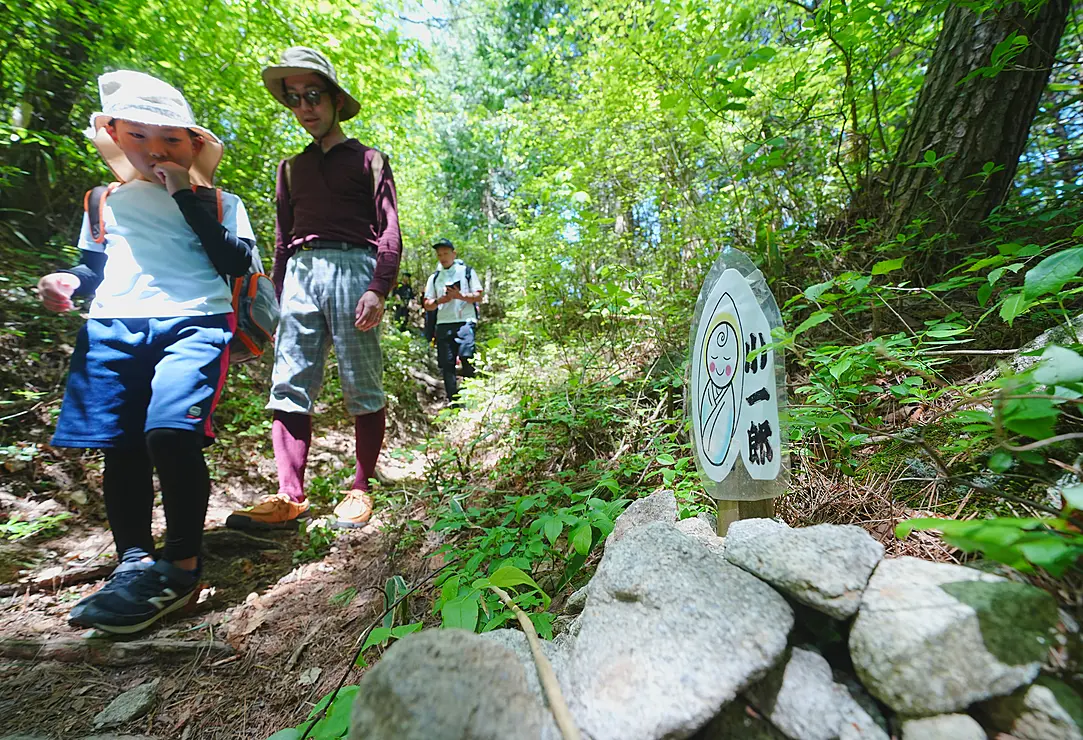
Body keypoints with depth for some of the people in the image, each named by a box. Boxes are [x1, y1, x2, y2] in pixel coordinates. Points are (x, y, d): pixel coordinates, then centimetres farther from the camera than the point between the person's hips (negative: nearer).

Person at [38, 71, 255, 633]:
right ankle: (133, 563, 15)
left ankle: (181, 566, -9)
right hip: (113, 328, 5)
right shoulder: (107, 201, 24)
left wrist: (186, 196, -3)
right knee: (119, 449, 2)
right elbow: (95, 266, 30)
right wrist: (69, 281, 8)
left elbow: (236, 264, -4)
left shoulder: (220, 203, 12)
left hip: (194, 323, -5)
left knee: (170, 432, -23)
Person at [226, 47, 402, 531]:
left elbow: (389, 232, 2)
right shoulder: (290, 168, 26)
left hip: (353, 269, -5)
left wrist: (378, 288, -13)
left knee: (362, 387, -5)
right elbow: (282, 238, 25)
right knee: (289, 387, -4)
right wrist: (277, 299, 15)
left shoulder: (367, 160, 13)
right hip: (300, 273, 5)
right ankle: (289, 499, 1)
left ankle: (360, 490, 5)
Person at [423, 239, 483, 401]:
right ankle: (453, 403, 9)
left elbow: (478, 297, 3)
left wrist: (460, 296, -13)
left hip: (465, 322, -3)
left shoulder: (467, 271, 10)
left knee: (467, 358, -19)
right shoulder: (434, 277, 18)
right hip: (443, 324, 4)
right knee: (446, 364, 0)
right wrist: (439, 301, -7)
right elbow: (427, 305, 14)